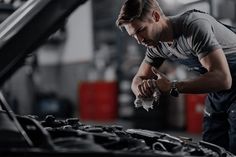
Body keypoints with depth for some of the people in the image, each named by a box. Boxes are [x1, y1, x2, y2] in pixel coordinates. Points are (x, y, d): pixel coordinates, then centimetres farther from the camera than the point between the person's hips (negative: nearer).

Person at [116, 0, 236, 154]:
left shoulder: (194, 25, -27)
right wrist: (142, 88, -18)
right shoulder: (157, 44, -1)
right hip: (216, 97, 8)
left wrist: (172, 87, -28)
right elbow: (139, 78, 9)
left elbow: (222, 79, -33)